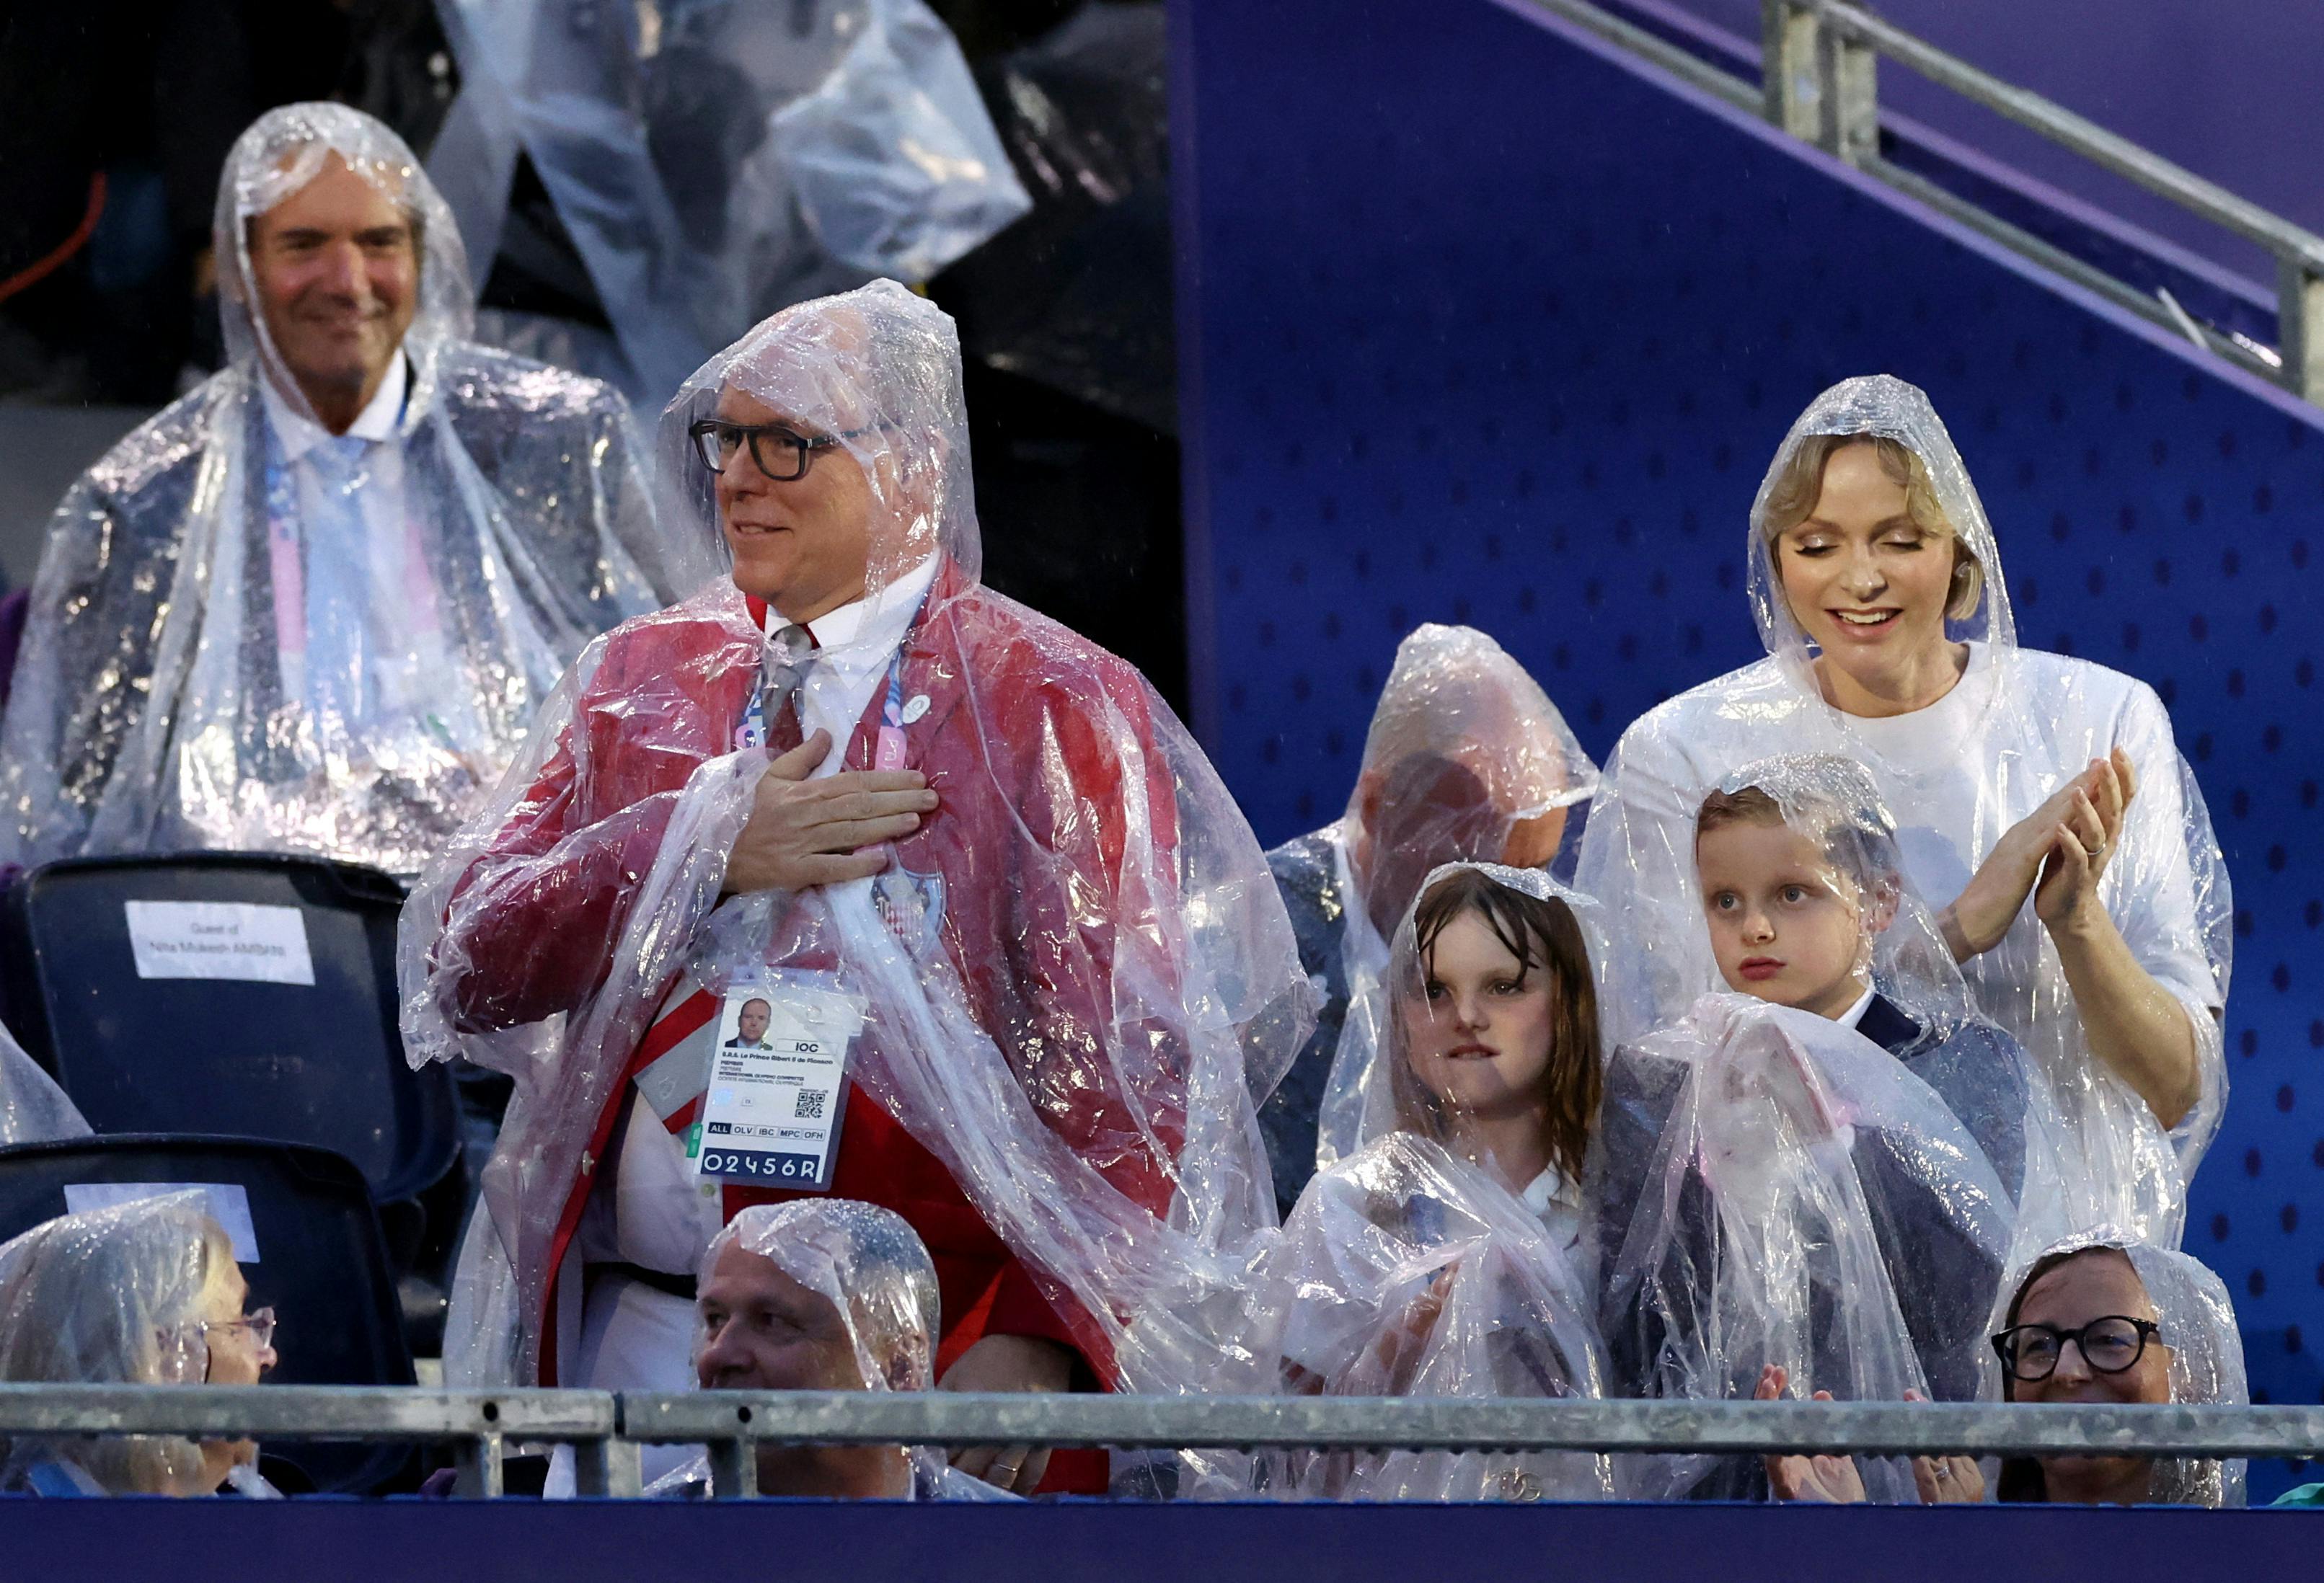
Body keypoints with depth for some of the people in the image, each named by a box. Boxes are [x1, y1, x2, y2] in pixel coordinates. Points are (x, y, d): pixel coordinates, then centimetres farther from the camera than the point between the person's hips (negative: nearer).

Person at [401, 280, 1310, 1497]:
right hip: (629, 1339, 4)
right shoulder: (643, 680, 13)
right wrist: (708, 849, -8)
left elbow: (1124, 1074, -7)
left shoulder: (1050, 708, 0)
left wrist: (1035, 1338, -19)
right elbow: (466, 969, 5)